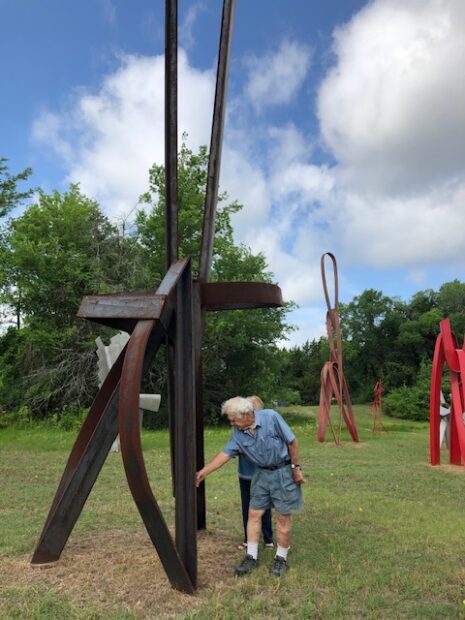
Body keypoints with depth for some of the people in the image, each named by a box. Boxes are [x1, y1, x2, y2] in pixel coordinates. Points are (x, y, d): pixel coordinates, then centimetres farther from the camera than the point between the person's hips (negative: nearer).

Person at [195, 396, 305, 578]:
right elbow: (225, 454, -2)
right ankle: (251, 556, 20)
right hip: (262, 474, 5)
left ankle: (281, 558, 21)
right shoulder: (238, 434, -7)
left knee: (283, 517, 5)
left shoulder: (271, 417, -22)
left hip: (283, 472, -5)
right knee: (254, 514, 6)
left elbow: (292, 441, -15)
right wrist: (203, 472, -6)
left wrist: (296, 468, -10)